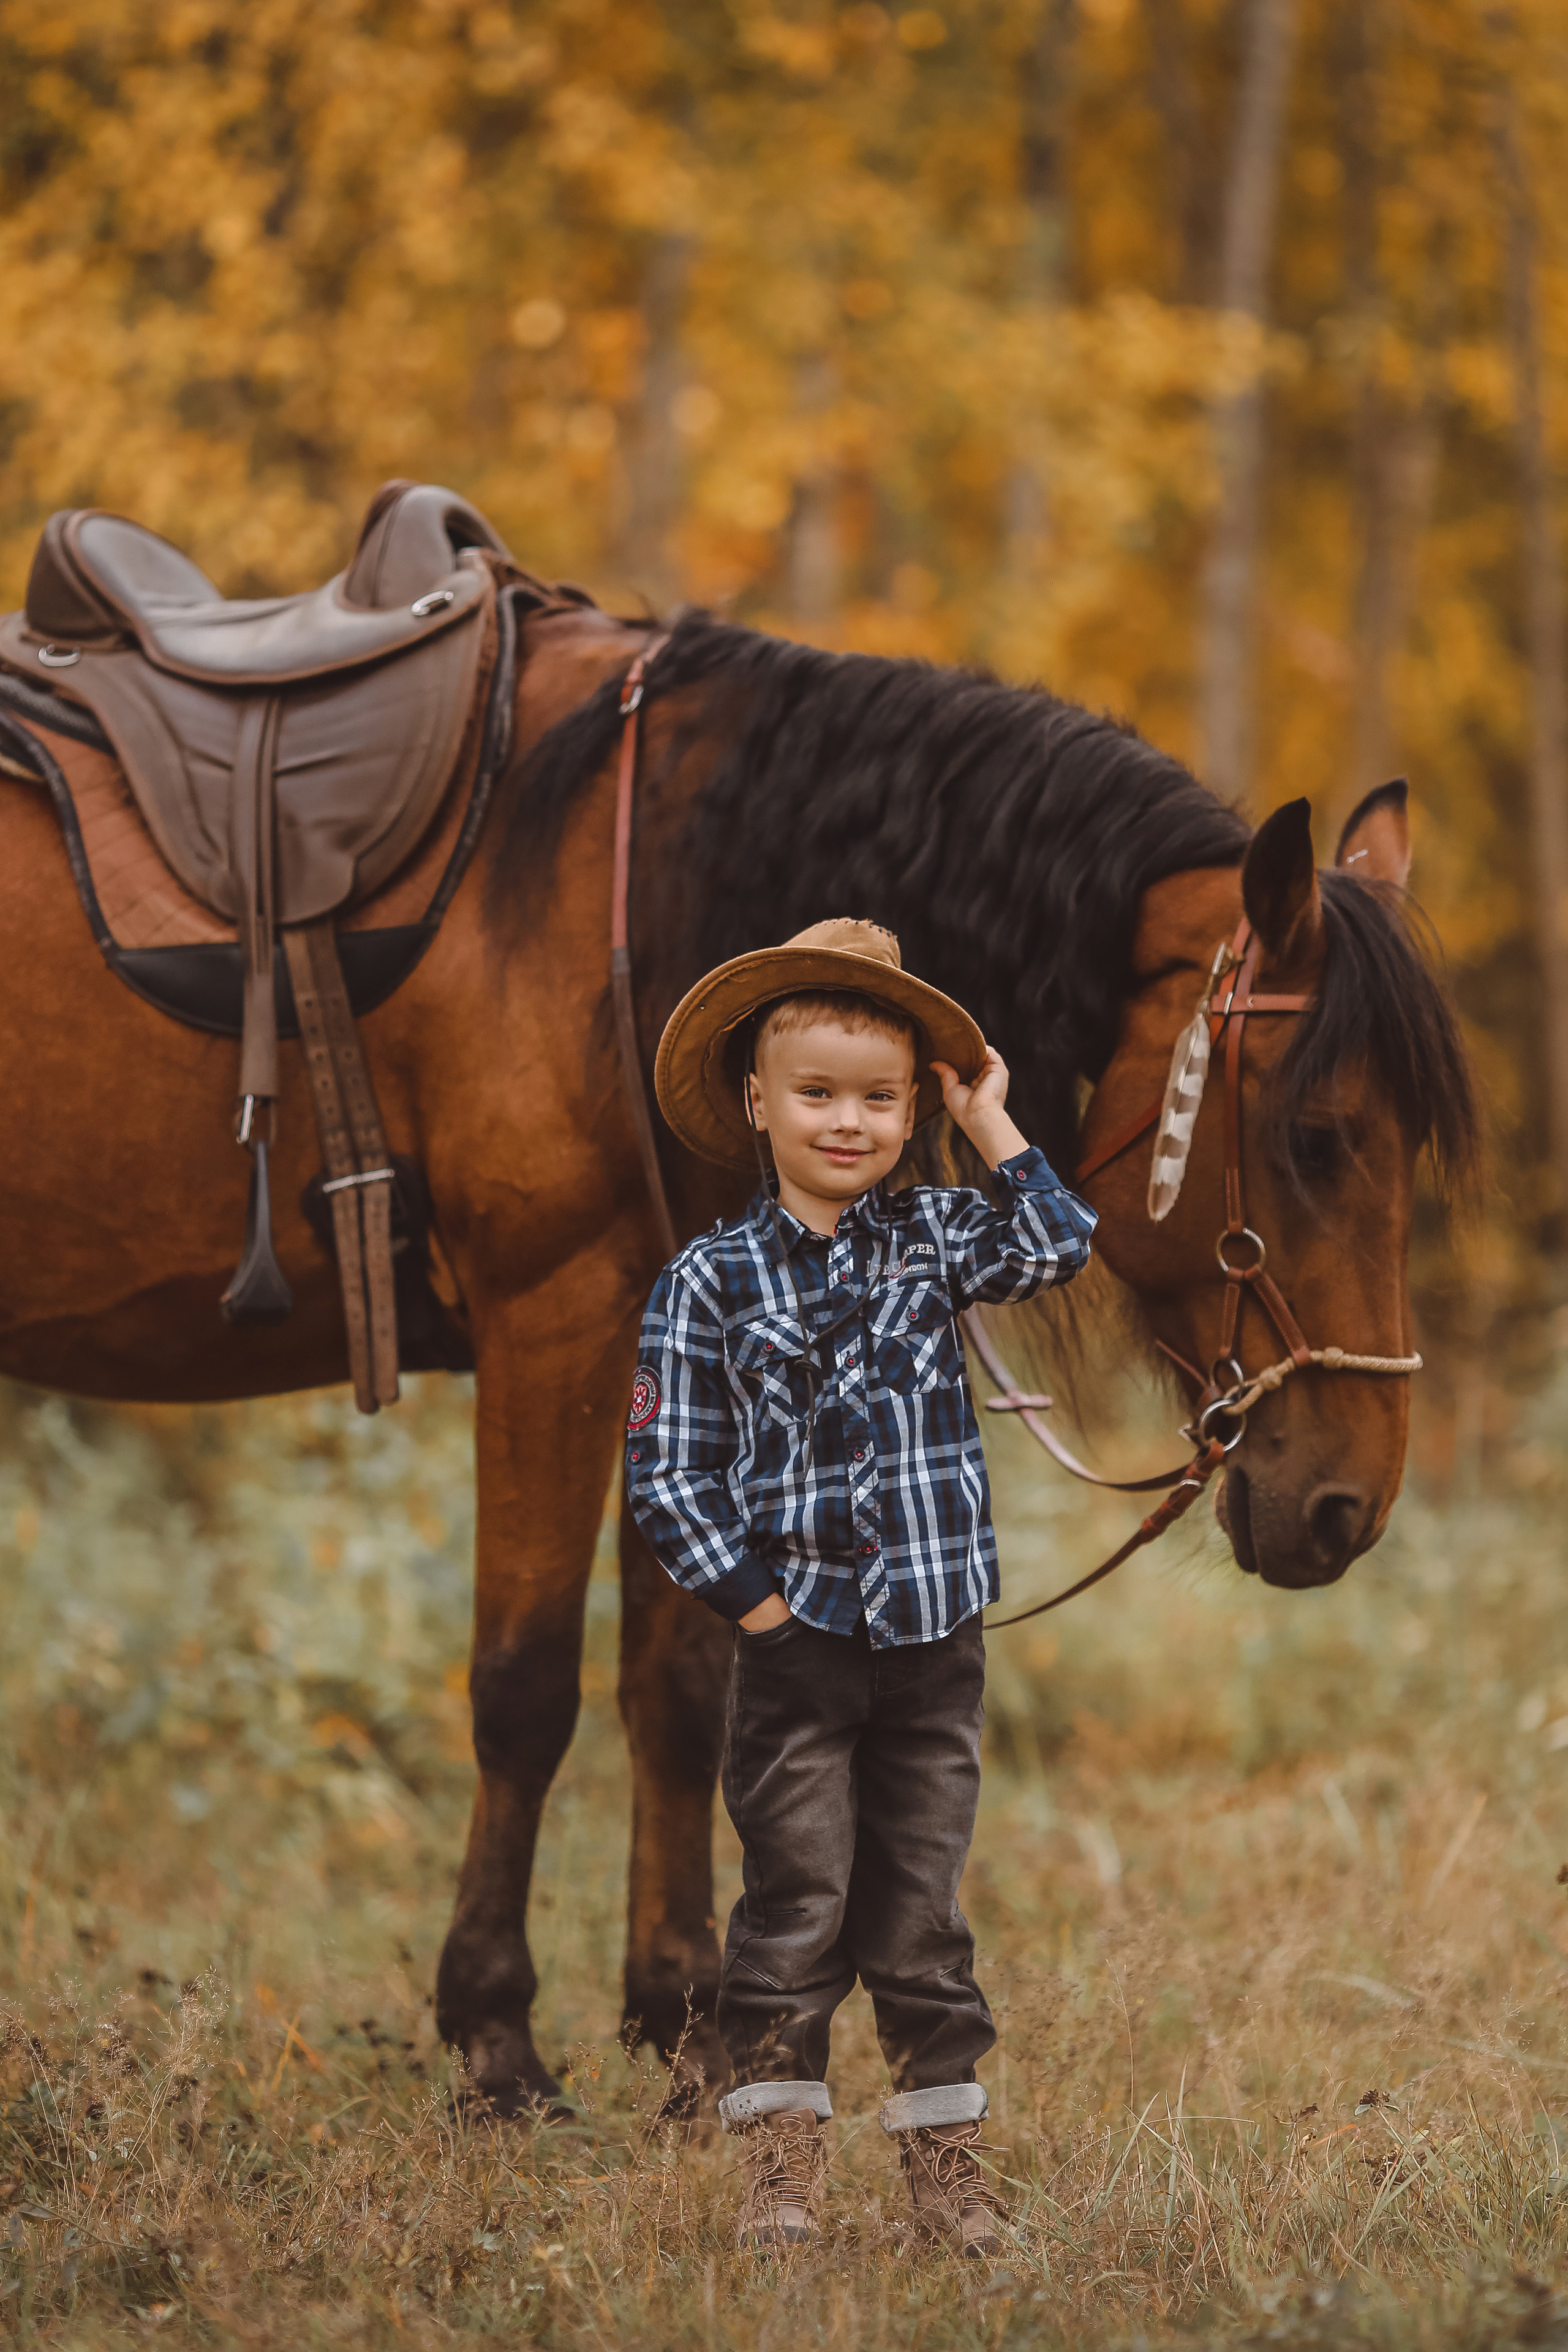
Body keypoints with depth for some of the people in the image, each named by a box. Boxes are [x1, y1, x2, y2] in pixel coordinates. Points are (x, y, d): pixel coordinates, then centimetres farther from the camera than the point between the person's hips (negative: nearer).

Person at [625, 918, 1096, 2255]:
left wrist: (995, 1129, -9)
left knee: (923, 1916, 8)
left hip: (936, 1642, 2)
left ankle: (945, 2156, 15)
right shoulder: (711, 1282, -2)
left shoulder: (932, 1239, 5)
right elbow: (668, 1472, -2)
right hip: (799, 1644, -2)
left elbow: (1055, 1254, -14)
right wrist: (749, 1596, -9)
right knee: (796, 1914, 1)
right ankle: (781, 2161, 8)